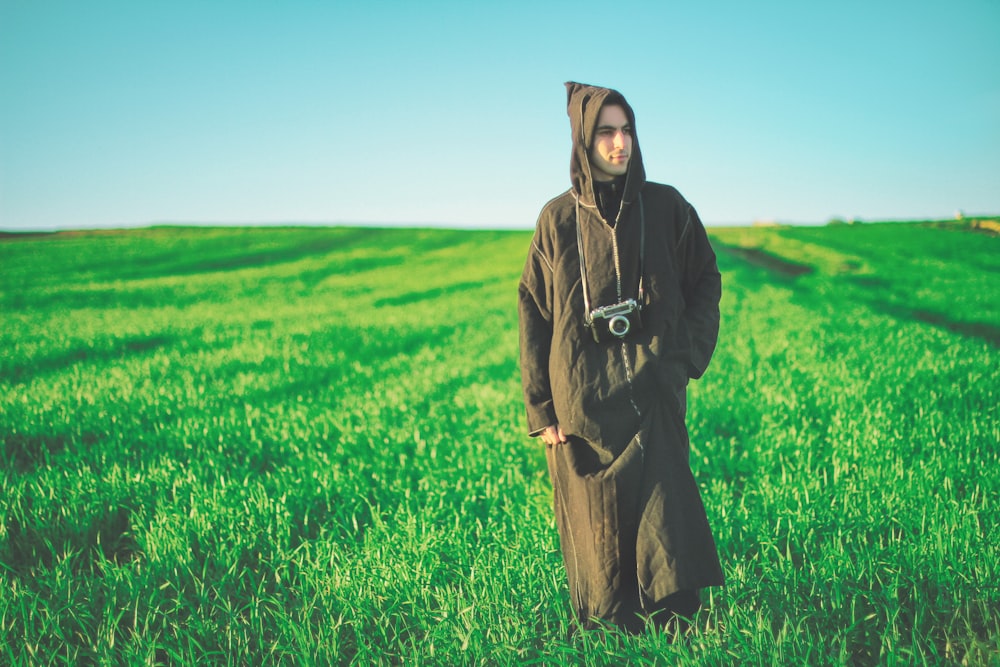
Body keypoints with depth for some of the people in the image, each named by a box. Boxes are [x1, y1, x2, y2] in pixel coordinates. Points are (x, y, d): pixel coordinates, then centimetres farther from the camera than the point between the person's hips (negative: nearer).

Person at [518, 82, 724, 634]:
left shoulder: (666, 207, 4)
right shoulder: (557, 219, 3)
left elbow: (705, 282, 12)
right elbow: (533, 316, 5)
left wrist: (684, 358, -3)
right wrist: (541, 411, 0)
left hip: (653, 396, 0)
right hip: (583, 400, 0)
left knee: (660, 517, -8)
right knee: (599, 527, 3)